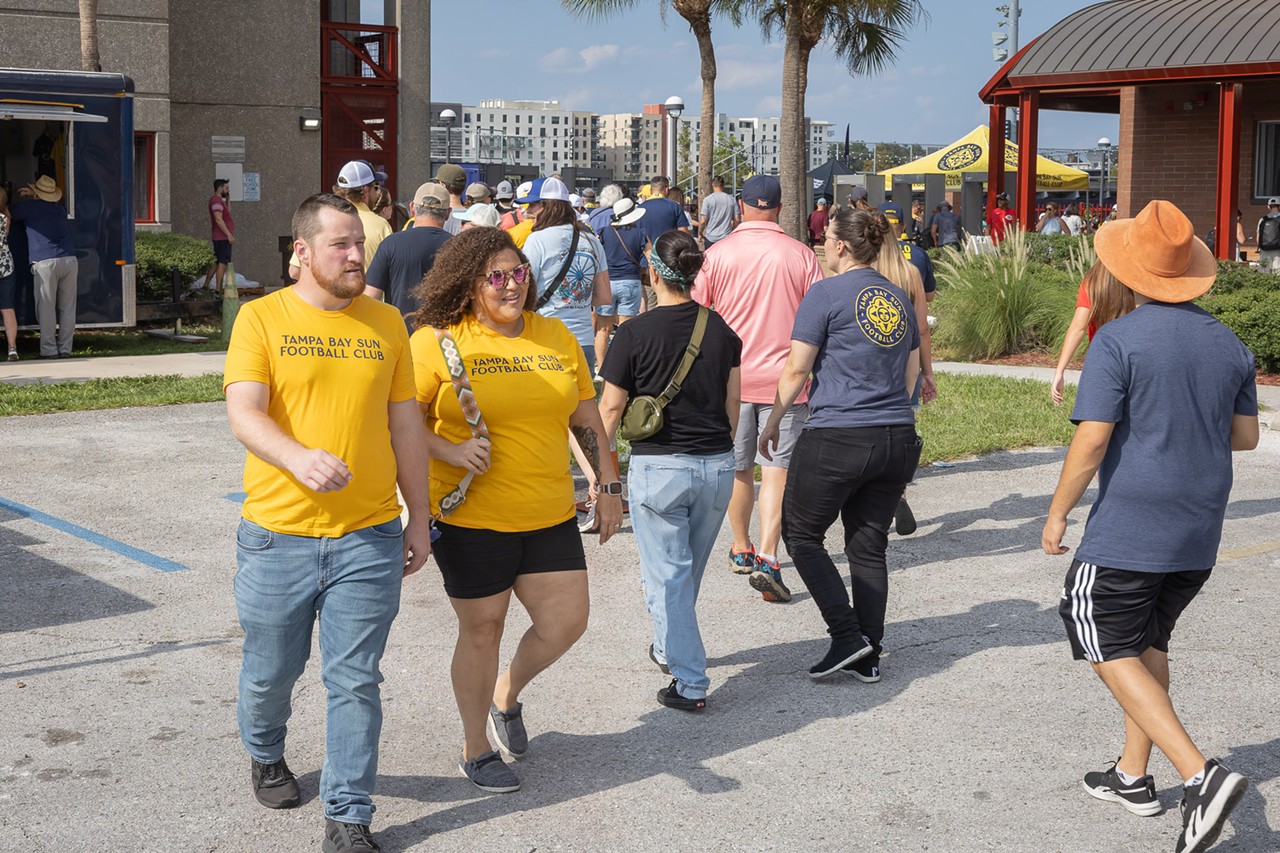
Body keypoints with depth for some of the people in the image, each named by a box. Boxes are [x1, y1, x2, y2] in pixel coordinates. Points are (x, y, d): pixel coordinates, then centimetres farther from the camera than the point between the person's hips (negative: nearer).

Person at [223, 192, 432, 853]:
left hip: (369, 538, 1)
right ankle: (265, 754, 45)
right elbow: (243, 414, -14)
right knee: (269, 672, 15)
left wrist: (419, 518, 11)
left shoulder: (385, 322, 7)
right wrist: (299, 457, -33)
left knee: (355, 682, 3)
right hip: (277, 533, -1)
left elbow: (406, 426, 12)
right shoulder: (262, 317, -2)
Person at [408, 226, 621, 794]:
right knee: (482, 629, 7)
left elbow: (586, 417, 14)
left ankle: (507, 697, 34)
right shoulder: (437, 342, -7)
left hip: (550, 516, 5)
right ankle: (476, 749, 26)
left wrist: (608, 484, 12)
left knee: (566, 622, 4)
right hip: (472, 518, -4)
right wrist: (449, 451, -21)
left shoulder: (555, 336, 7)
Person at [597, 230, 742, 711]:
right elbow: (733, 405, 7)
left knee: (667, 576, 3)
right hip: (717, 465, 5)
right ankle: (669, 648, 42)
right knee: (690, 571, 21)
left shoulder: (636, 334, -11)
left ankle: (689, 684, 1)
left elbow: (611, 408, -6)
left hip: (658, 468, -5)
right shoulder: (722, 330, 1)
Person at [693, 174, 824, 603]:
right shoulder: (801, 255, -4)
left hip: (731, 377, 1)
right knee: (776, 470, -2)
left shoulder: (717, 254, -3)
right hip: (784, 377, -1)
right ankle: (766, 559, -16)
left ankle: (741, 550, 30)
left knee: (738, 468, 16)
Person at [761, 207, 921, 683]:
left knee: (801, 534, 10)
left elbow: (797, 369, -6)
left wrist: (772, 423, 6)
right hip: (898, 439, 6)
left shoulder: (826, 294, -7)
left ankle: (847, 635, 1)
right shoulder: (898, 298, 12)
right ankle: (867, 659, 13)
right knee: (869, 547, 12)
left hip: (837, 437, -6)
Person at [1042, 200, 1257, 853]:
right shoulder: (1229, 345, 5)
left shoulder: (1118, 341, -14)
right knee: (1148, 642, 21)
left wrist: (1057, 513, -7)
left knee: (1112, 650, 1)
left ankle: (1201, 775, -13)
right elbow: (1245, 435, 14)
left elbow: (1091, 439, -18)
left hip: (1129, 530, -7)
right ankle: (1133, 777, 27)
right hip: (1199, 535, 7)